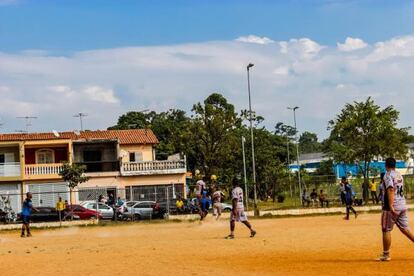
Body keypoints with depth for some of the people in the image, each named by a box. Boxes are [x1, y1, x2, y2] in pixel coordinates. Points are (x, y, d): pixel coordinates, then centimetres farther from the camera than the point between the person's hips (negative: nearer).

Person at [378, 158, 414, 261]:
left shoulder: (388, 175, -10)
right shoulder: (399, 175, 14)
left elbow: (391, 190, -23)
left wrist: (391, 206, -29)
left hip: (392, 207, -8)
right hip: (403, 205, 8)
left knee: (386, 230, 2)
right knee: (405, 228, 12)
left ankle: (386, 255, 6)